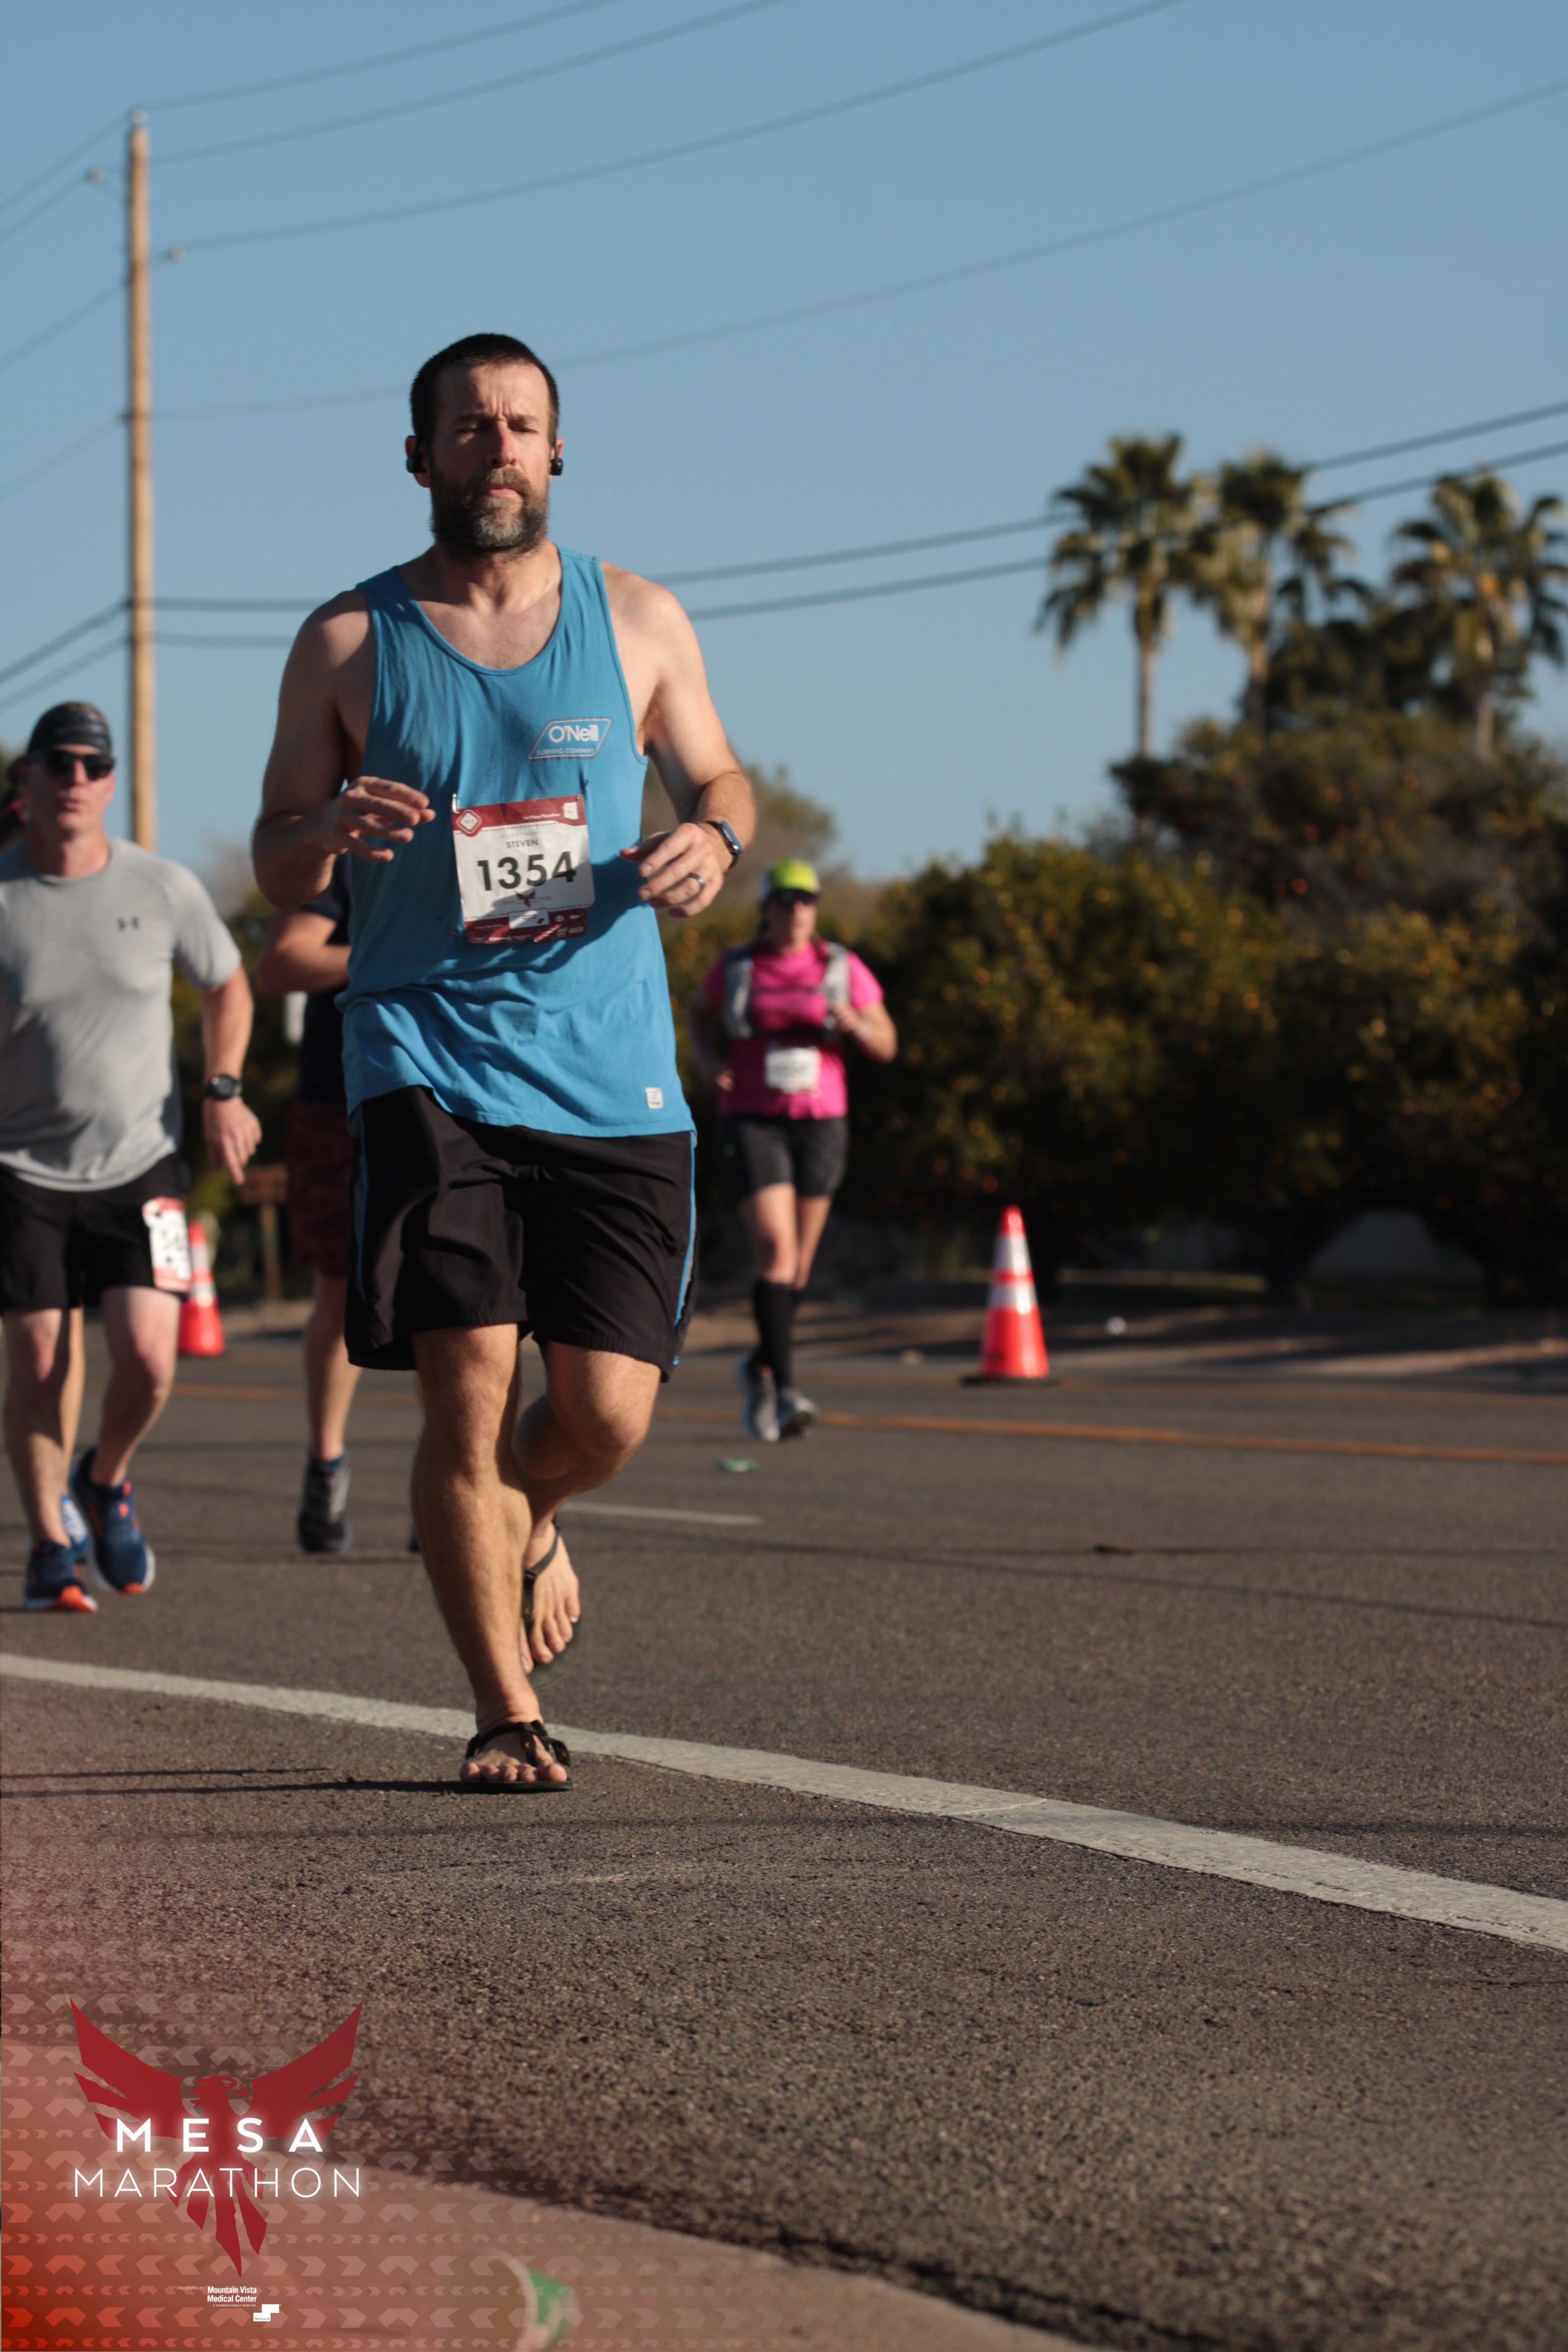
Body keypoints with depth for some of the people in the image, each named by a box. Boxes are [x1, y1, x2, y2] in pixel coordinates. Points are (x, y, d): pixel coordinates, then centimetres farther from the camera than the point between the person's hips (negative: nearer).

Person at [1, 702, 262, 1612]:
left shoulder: (166, 889, -3)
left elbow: (228, 987, 15)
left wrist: (224, 1090, 5)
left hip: (141, 1164, 1)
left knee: (148, 1359, -11)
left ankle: (107, 1479, 20)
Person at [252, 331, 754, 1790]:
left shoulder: (637, 622, 8)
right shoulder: (348, 645, 4)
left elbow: (715, 778, 19)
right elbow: (277, 876, 8)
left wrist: (712, 839, -5)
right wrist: (329, 826, -16)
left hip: (611, 1068, 2)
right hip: (429, 1056, -1)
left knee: (606, 1418, -2)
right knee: (466, 1384, -12)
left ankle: (522, 1522, 35)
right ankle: (506, 1710, 2)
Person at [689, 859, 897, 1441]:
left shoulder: (841, 968, 1)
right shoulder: (734, 969, 0)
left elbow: (886, 1045, 2)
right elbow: (700, 1013, 19)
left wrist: (854, 1024, -20)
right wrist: (707, 1059, -2)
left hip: (819, 1125, 3)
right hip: (751, 1125, -3)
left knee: (796, 1265, 11)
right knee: (774, 1251, -18)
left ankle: (760, 1367, 37)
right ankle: (785, 1393, -22)